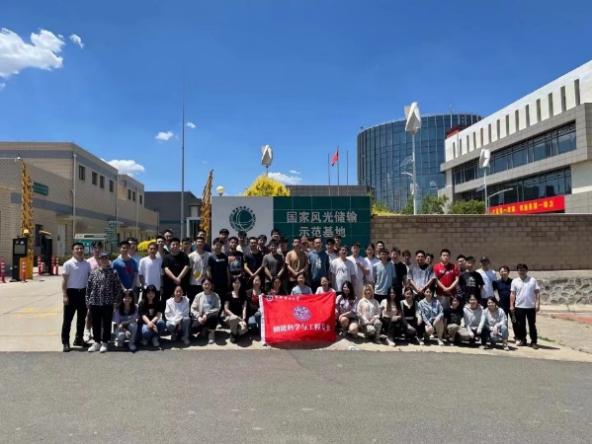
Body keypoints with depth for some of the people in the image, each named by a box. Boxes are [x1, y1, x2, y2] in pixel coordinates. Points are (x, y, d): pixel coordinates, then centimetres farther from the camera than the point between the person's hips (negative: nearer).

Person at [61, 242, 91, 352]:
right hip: (72, 292, -5)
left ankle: (79, 339, 26)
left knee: (82, 318, 13)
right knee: (68, 319, 0)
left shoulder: (87, 264, 7)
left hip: (83, 292, 5)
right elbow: (64, 280, -8)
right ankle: (65, 342, 7)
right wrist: (64, 295, -14)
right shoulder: (68, 264, -6)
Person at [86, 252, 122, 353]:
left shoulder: (113, 273, 0)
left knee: (106, 324, 4)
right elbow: (88, 288, 8)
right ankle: (96, 342, 22)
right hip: (94, 303, 2)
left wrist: (115, 300, -4)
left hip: (108, 303, -2)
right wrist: (88, 301, 4)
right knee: (96, 324, 10)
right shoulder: (93, 273, 6)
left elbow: (118, 288, 1)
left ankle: (104, 342, 16)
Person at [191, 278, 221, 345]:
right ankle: (206, 331, 5)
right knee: (195, 326, -31)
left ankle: (211, 332, -6)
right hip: (201, 318, 1)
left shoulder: (215, 296, 2)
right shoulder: (198, 296, 7)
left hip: (211, 317, -1)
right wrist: (198, 317, -14)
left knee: (214, 315, -36)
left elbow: (218, 308, -8)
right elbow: (193, 308, 3)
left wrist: (207, 314, -19)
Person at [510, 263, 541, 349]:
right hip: (519, 306, 1)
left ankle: (533, 342, 11)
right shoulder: (515, 281, 5)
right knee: (520, 325, 7)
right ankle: (522, 340, 19)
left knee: (532, 325, 4)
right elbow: (512, 294, 5)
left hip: (531, 306, -1)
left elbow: (537, 293, 0)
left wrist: (538, 304, -8)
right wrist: (511, 305, 1)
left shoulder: (533, 280, 1)